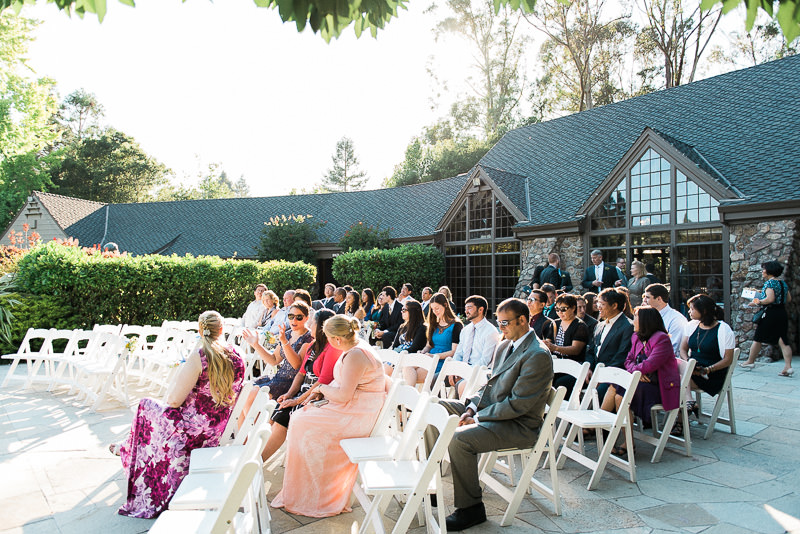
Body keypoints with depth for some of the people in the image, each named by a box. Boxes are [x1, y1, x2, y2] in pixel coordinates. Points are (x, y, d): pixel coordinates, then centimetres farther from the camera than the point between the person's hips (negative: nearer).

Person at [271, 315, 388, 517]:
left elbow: (343, 395, -24)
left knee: (302, 423, -9)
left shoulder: (355, 356, -23)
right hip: (350, 407, 10)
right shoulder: (353, 348, 9)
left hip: (357, 415, -10)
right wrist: (320, 392, 5)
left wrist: (323, 388, -6)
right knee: (300, 416, 6)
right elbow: (342, 382, 19)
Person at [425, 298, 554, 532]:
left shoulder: (537, 355, -20)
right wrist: (472, 407, -2)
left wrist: (477, 418, -19)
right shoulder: (504, 346, 9)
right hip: (488, 408, 10)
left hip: (517, 425, -10)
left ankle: (471, 508, -10)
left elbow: (517, 405, -23)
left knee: (459, 438, -29)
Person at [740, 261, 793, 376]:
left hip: (770, 313, -8)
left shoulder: (769, 282, -13)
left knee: (757, 339, 6)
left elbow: (770, 299, -22)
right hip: (782, 313, 8)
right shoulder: (783, 283, 12)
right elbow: (789, 299, 17)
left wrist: (757, 302, -10)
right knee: (783, 341, 4)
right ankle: (788, 367, -4)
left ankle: (750, 362, 18)